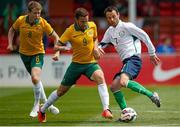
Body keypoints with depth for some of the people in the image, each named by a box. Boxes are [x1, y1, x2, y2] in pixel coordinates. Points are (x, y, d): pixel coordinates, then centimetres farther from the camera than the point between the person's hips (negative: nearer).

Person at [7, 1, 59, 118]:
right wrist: (10, 43, -3)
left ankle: (36, 106, -5)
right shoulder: (21, 20, -12)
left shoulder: (43, 23, -17)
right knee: (36, 79, 13)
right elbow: (12, 30, 9)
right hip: (24, 53, 3)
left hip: (38, 53, -3)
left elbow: (55, 35, -6)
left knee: (35, 78, -23)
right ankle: (46, 102, 32)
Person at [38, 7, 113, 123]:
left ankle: (106, 110, -37)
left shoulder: (92, 26, -4)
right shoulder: (70, 31, -13)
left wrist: (95, 47, -5)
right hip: (76, 63, -1)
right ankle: (42, 111, 32)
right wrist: (62, 48, -35)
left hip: (91, 62, 1)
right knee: (62, 91, 8)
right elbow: (56, 46, -12)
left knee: (100, 77, -32)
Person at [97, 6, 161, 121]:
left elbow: (144, 36, -4)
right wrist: (98, 48, 1)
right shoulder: (110, 31, 18)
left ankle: (151, 95, -27)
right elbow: (102, 43, 27)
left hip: (133, 59, -9)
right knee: (114, 86, 4)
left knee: (123, 82, -32)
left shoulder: (126, 26, -6)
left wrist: (152, 53, -1)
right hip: (126, 62, 9)